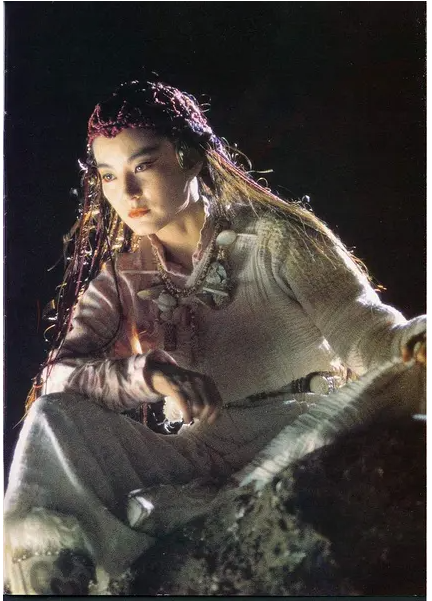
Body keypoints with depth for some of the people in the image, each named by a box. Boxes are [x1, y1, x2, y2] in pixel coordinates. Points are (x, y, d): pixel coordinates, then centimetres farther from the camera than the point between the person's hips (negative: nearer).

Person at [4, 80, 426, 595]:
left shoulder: (273, 234, 1)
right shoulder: (123, 277, 11)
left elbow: (364, 331, -9)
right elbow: (56, 378, -2)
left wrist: (415, 341, -36)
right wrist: (149, 371, -23)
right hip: (199, 454, 3)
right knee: (51, 418, -15)